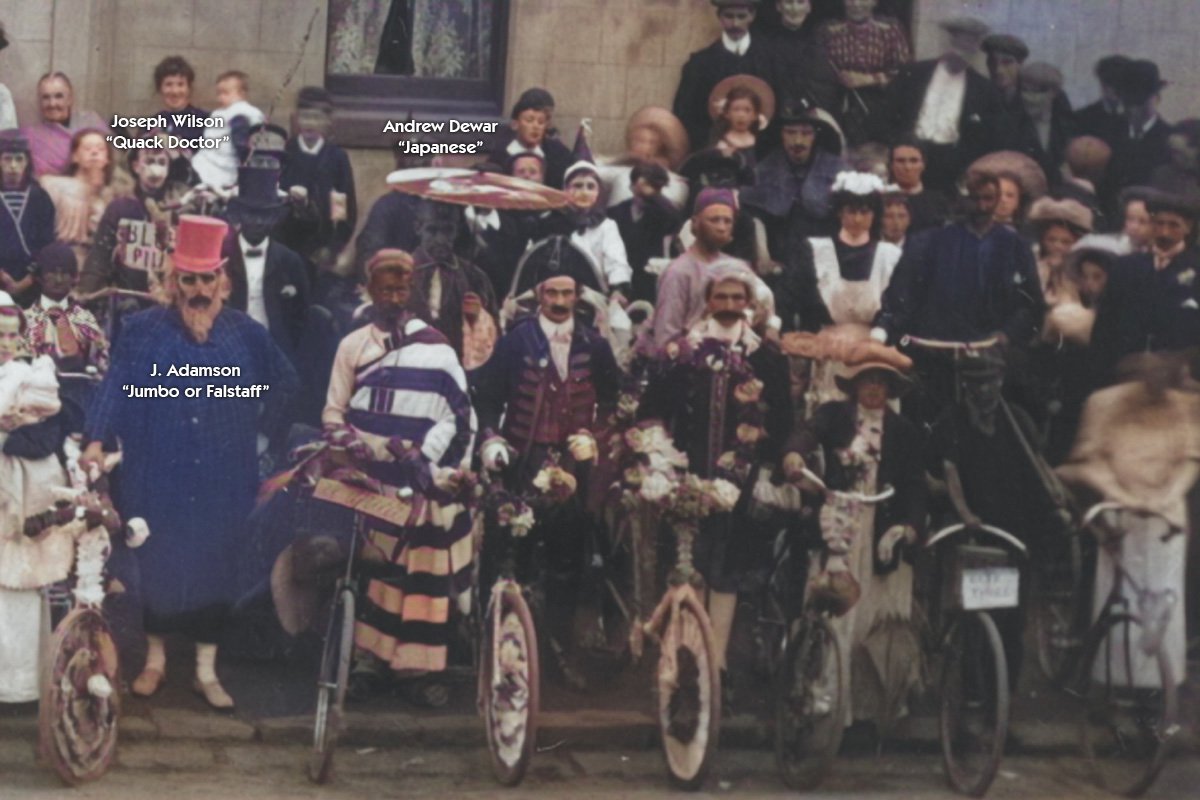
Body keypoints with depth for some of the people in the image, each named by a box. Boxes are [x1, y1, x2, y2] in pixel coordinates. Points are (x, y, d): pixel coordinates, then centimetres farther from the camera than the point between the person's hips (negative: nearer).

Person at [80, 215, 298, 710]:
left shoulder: (246, 333, 2)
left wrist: (261, 428, 7)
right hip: (157, 478, -1)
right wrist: (97, 439, -23)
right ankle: (155, 659, 25)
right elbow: (116, 386, -10)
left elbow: (283, 384, 15)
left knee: (214, 567, 5)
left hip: (221, 481, 1)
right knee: (157, 565, 8)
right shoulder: (144, 330, -2)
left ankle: (207, 671, 15)